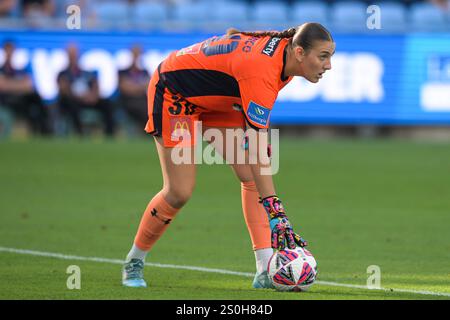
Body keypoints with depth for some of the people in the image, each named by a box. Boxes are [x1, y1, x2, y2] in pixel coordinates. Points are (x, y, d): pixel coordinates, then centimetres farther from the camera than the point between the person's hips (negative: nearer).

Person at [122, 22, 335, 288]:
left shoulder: (285, 53, -14)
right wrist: (276, 214, -44)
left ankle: (266, 270, -10)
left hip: (217, 99, 8)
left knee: (251, 177, -6)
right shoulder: (262, 69, -40)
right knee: (180, 192, -10)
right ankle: (134, 261, 13)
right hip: (173, 91, -8)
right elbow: (257, 150, -42)